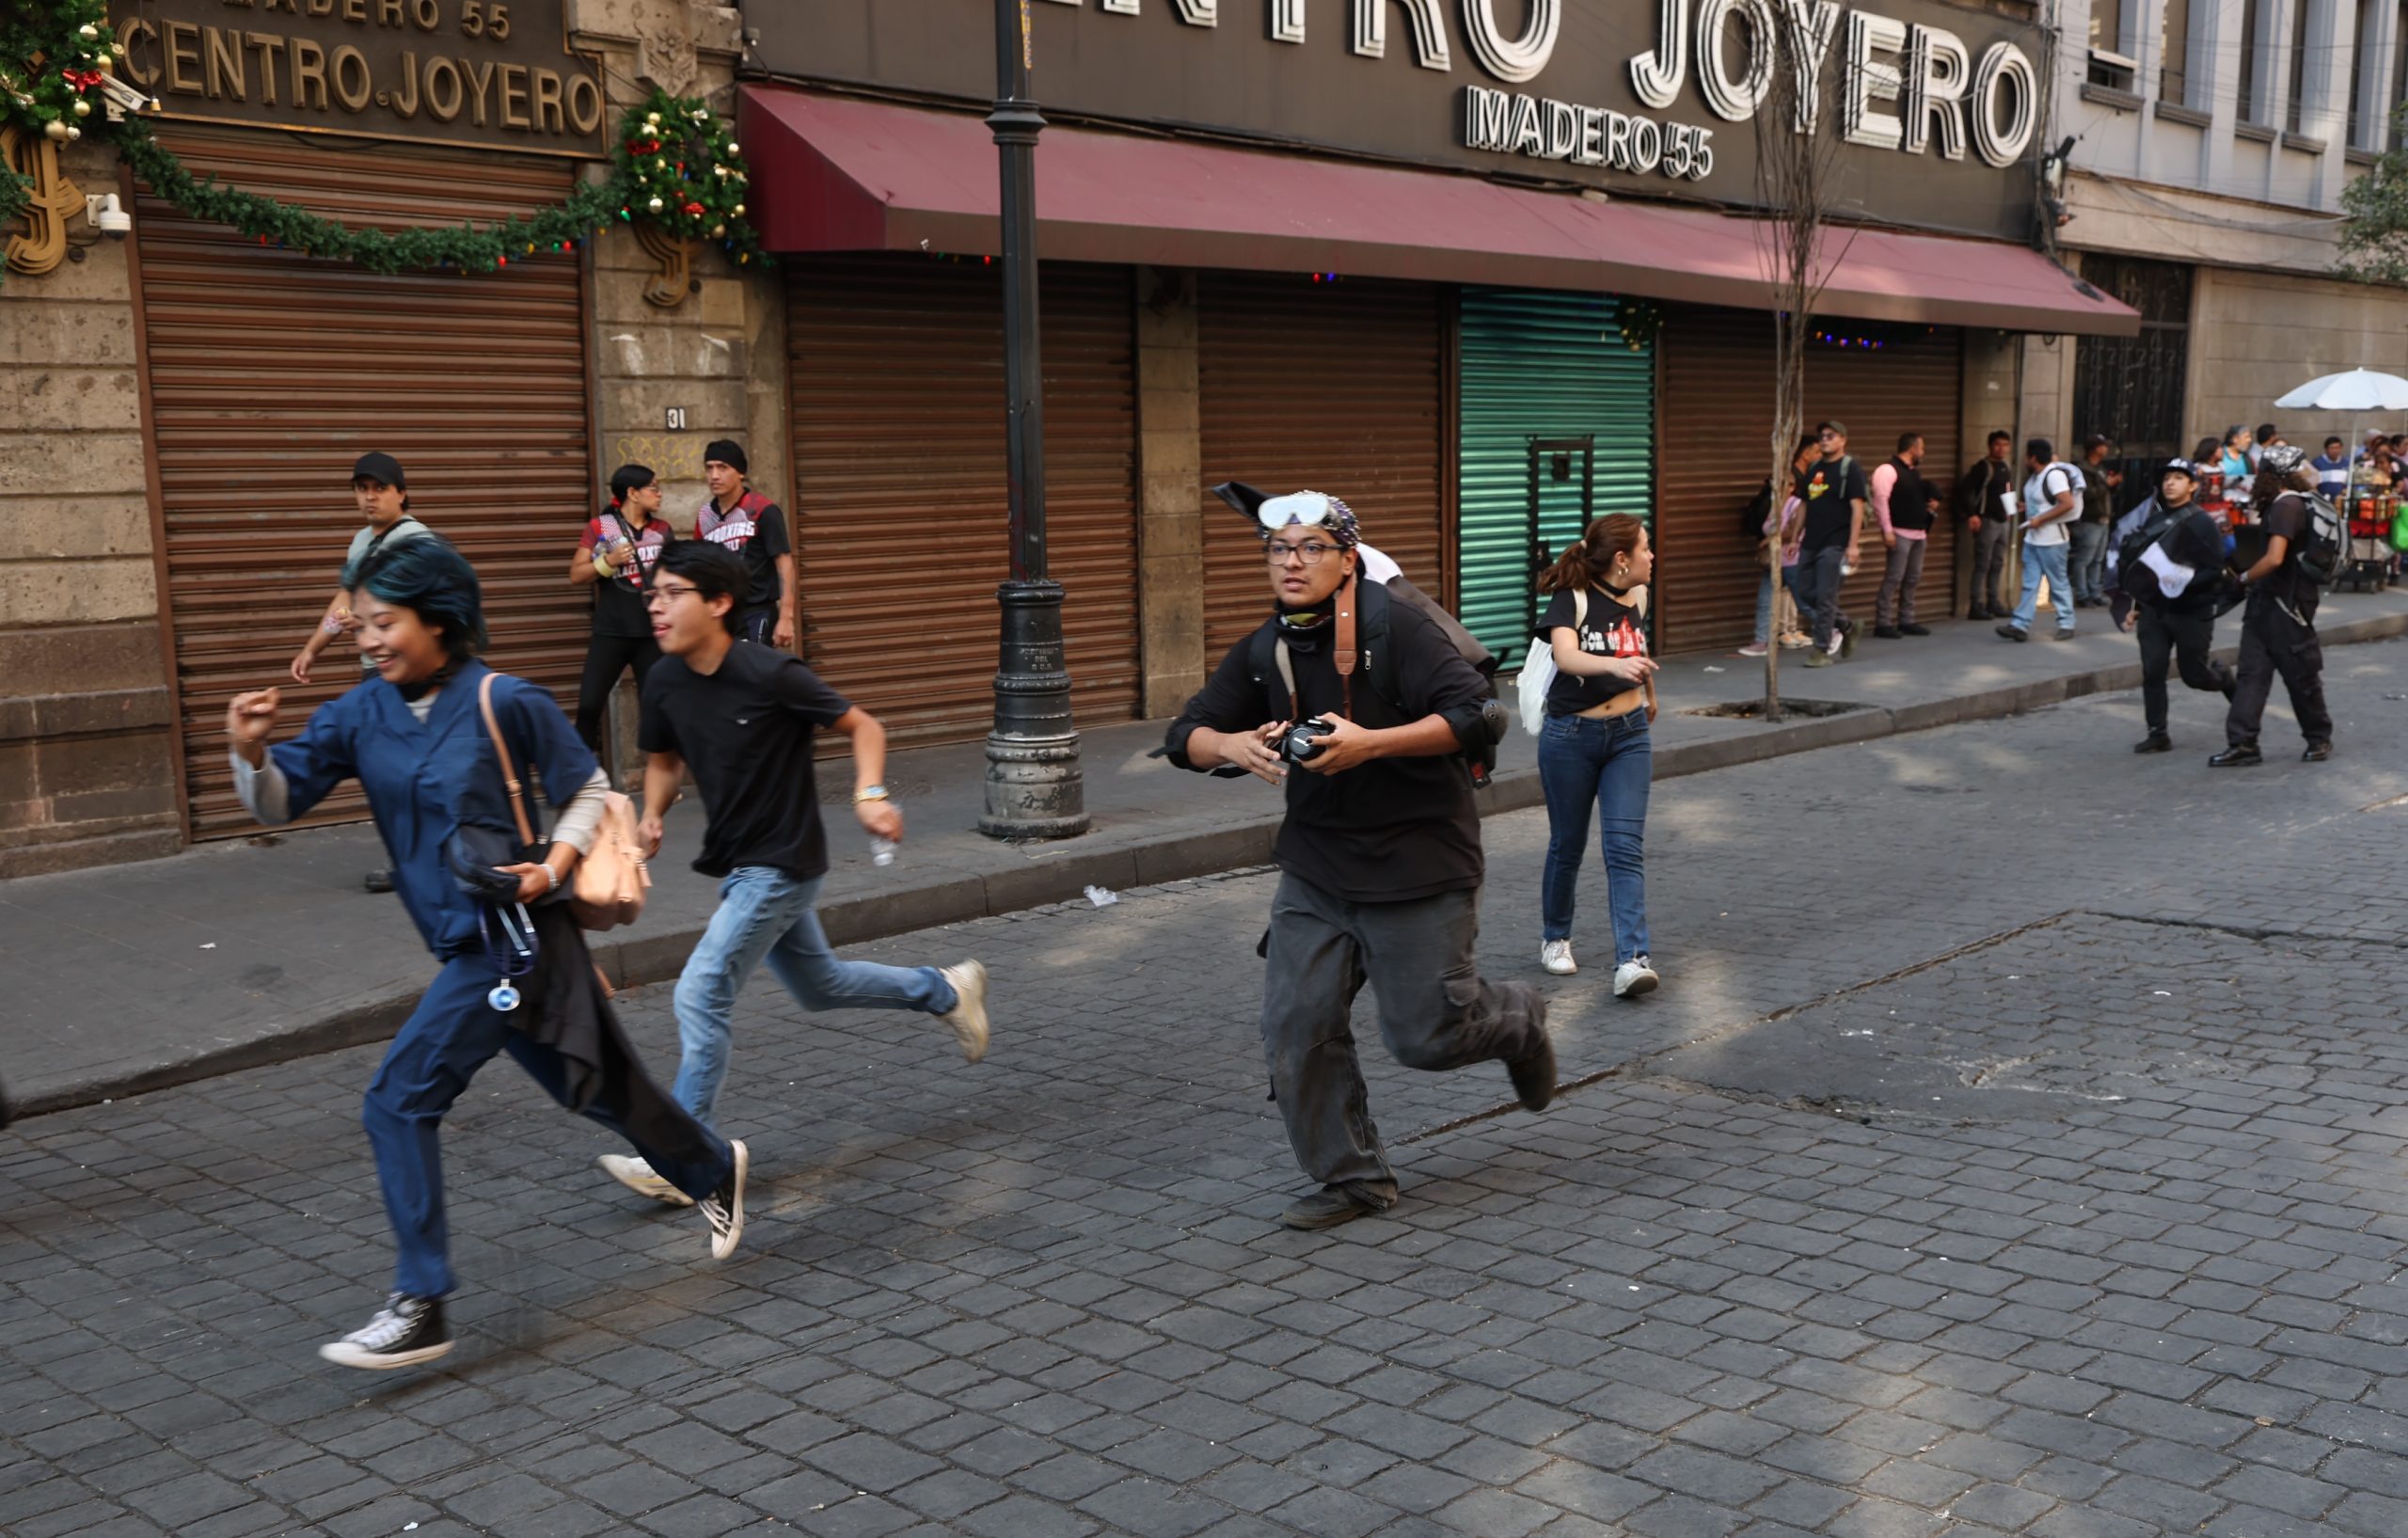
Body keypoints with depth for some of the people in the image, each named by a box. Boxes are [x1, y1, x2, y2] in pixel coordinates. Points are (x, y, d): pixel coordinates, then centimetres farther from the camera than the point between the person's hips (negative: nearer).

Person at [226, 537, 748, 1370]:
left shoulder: (506, 703, -12)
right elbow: (279, 802, 0)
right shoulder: (359, 715, 3)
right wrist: (251, 753, -20)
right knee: (596, 1088, 20)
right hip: (468, 945, 6)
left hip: (514, 935, -6)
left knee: (399, 1099, -12)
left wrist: (555, 865, -17)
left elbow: (587, 791, -2)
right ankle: (713, 1171, 44)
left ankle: (418, 1308, -5)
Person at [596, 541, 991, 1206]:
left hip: (781, 866, -8)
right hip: (737, 865, 8)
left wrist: (870, 795, -27)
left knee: (700, 996, -13)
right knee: (820, 986, 22)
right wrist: (652, 816, -6)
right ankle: (946, 991, 42)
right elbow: (664, 760, 14)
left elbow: (863, 726, -11)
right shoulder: (665, 682, -4)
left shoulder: (770, 675, -22)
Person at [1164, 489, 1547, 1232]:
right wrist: (1235, 746, -16)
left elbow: (1473, 715, -21)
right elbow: (1186, 736, 7)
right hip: (1316, 866, 6)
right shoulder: (1263, 652, 4)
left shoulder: (1393, 627, -14)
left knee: (1426, 1035, -1)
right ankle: (1353, 1179, 17)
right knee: (1295, 1027, -1)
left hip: (1418, 860, -5)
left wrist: (1370, 744, -31)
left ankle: (1519, 1019, 33)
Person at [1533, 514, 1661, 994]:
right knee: (1567, 845, 9)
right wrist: (1615, 665, -52)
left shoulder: (1637, 596, 3)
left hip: (1628, 736, 4)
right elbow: (1566, 656, -34)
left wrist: (1650, 694, 40)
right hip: (1571, 737, -3)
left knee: (1625, 846, -9)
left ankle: (1632, 960, -16)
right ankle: (1555, 939, 31)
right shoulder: (1573, 599, -14)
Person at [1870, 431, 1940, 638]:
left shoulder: (1914, 472, 18)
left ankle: (1906, 621, 16)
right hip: (1900, 533, -9)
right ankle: (1883, 623, -7)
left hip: (1918, 533, 9)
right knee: (1893, 578, -10)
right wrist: (1887, 530, -20)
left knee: (1912, 579, 10)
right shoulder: (1889, 470, -10)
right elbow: (1880, 500, -15)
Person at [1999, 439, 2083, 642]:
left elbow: (2068, 504, -25)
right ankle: (2020, 625, 1)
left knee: (2059, 584, 3)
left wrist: (2040, 519, -23)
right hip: (2032, 539, 9)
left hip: (2051, 541, -9)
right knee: (2029, 585, 4)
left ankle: (2066, 624, 14)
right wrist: (2024, 507, 6)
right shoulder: (2036, 476, 10)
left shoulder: (2054, 475, -17)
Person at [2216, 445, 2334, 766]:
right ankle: (2243, 743, 1)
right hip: (2267, 604, 10)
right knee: (2252, 673, 3)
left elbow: (2274, 558, -27)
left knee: (2301, 676, 6)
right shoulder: (2289, 504, 12)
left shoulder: (2286, 506, -18)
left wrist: (2245, 578, -12)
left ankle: (2319, 738, 21)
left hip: (2286, 606, -9)